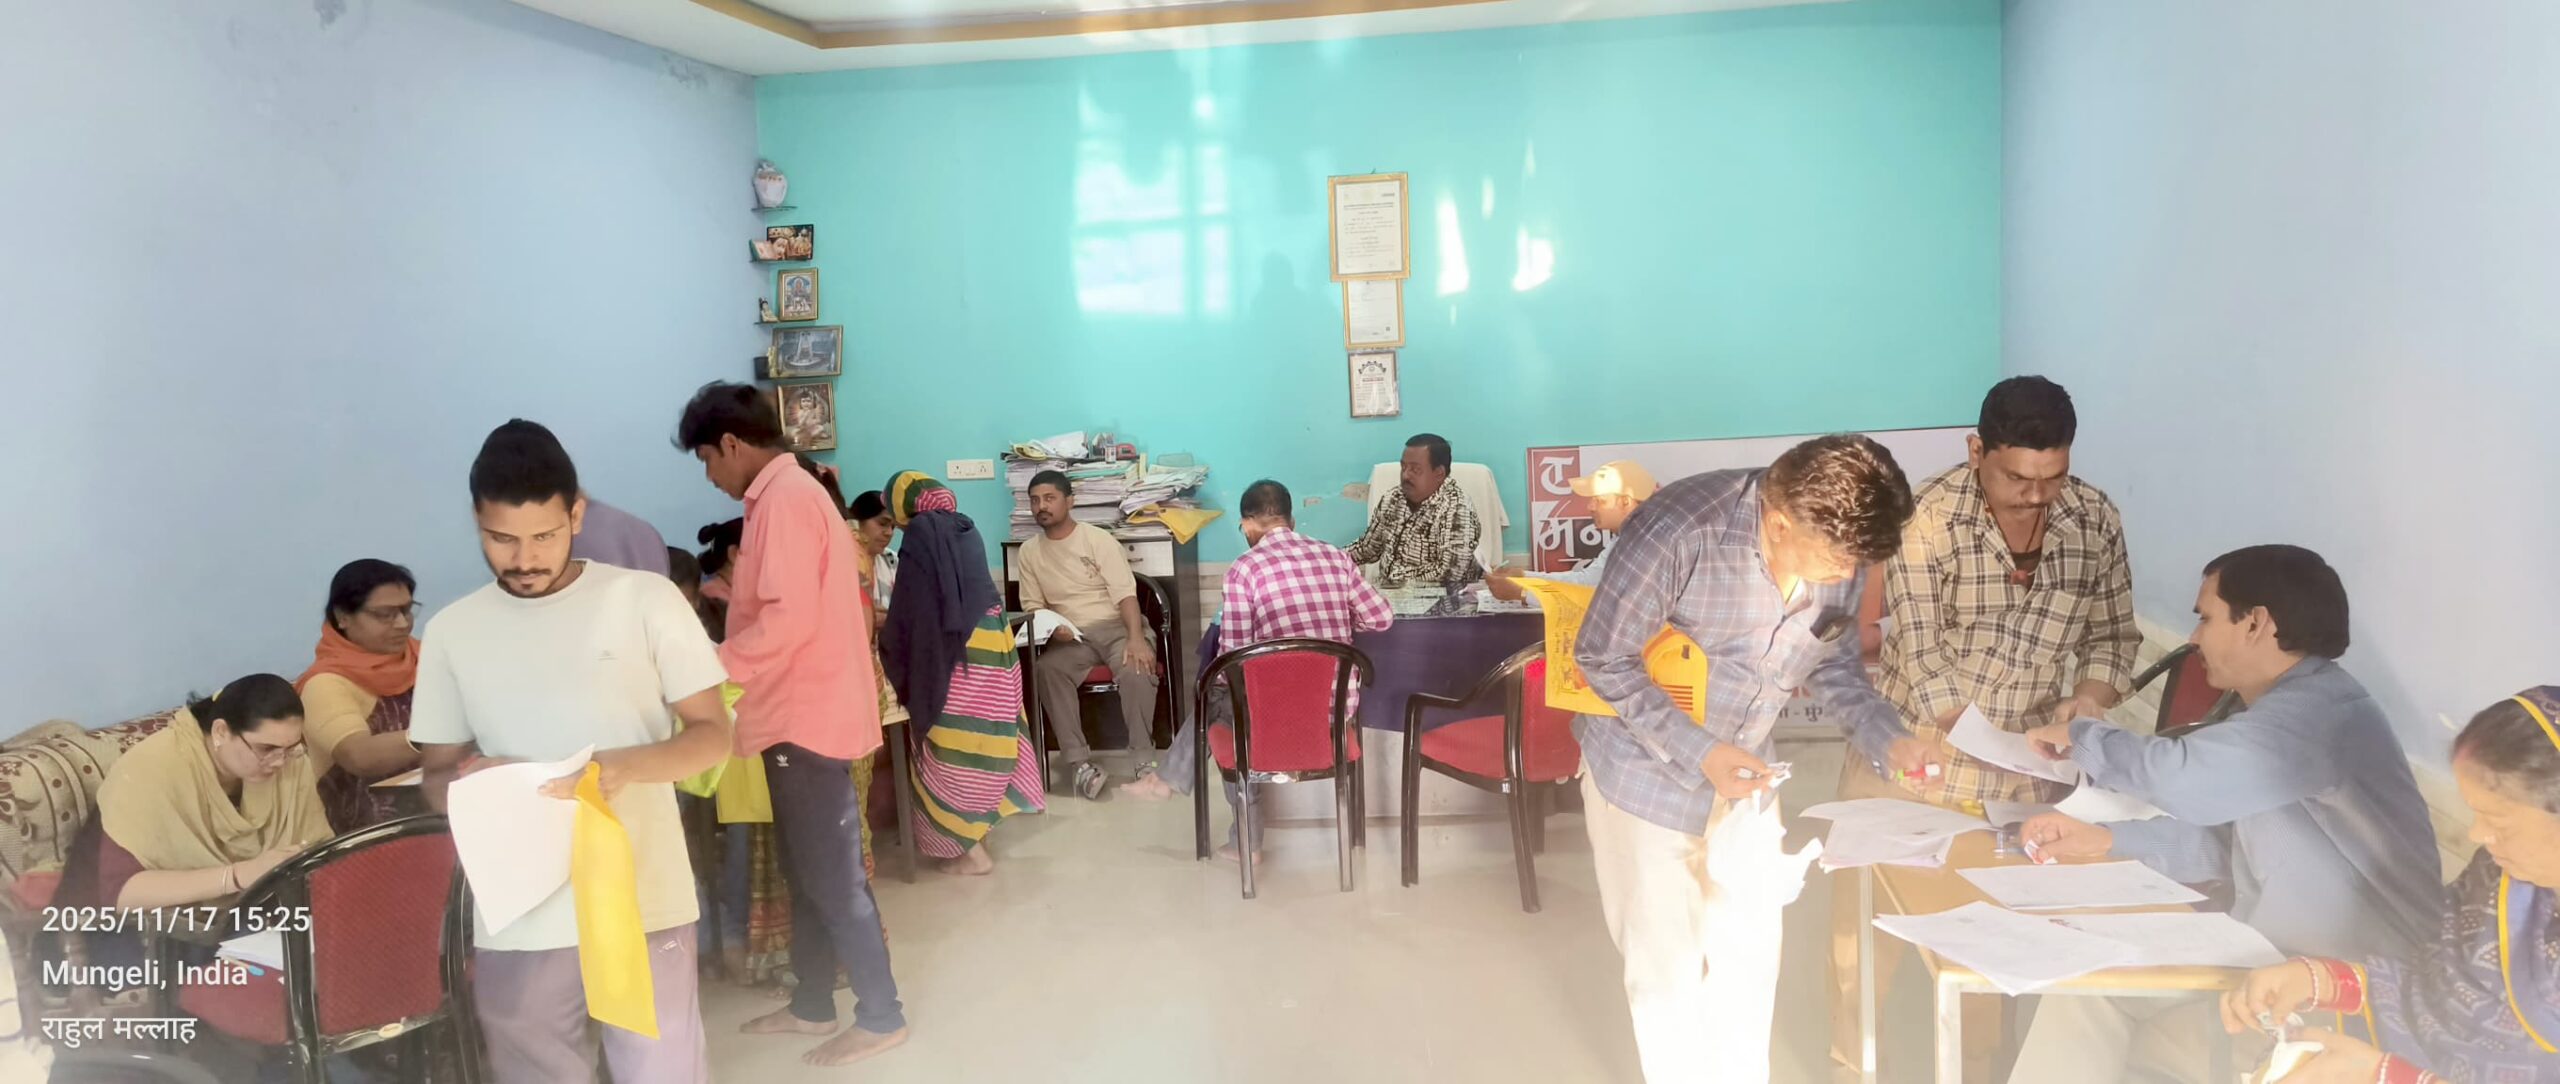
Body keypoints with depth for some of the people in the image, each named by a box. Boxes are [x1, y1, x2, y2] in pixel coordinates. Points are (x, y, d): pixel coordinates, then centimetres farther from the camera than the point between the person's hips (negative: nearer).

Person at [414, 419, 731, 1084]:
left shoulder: (646, 599, -3)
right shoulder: (451, 631, 5)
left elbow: (712, 733, -2)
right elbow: (437, 775, 11)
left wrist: (624, 766, -21)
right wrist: (469, 781, -13)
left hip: (644, 900, -2)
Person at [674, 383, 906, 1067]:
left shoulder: (784, 498, -16)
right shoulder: (790, 493, 16)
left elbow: (790, 621, -23)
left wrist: (710, 667, -14)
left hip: (810, 717, -10)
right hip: (802, 713, 10)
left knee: (833, 876, -2)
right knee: (809, 871, 17)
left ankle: (880, 1016, 8)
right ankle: (812, 1004, 28)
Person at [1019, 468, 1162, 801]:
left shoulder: (1098, 539, -3)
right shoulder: (1029, 552, 9)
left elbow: (1125, 594, -11)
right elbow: (1033, 607, 10)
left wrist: (1136, 638, -28)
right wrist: (1051, 627, -14)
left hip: (1115, 627, -2)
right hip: (1070, 637, 3)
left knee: (1135, 669, -35)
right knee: (1044, 670, -31)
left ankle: (1143, 759, -21)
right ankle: (1081, 763, -31)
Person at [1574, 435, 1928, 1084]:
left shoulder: (1836, 551, -13)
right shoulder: (1678, 532, -33)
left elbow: (1832, 664, 3)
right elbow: (1603, 659, -24)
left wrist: (1886, 738, -14)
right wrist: (1696, 752, -29)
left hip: (1742, 770, 6)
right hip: (1646, 773, -5)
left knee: (1751, 946, 16)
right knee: (1667, 962, 5)